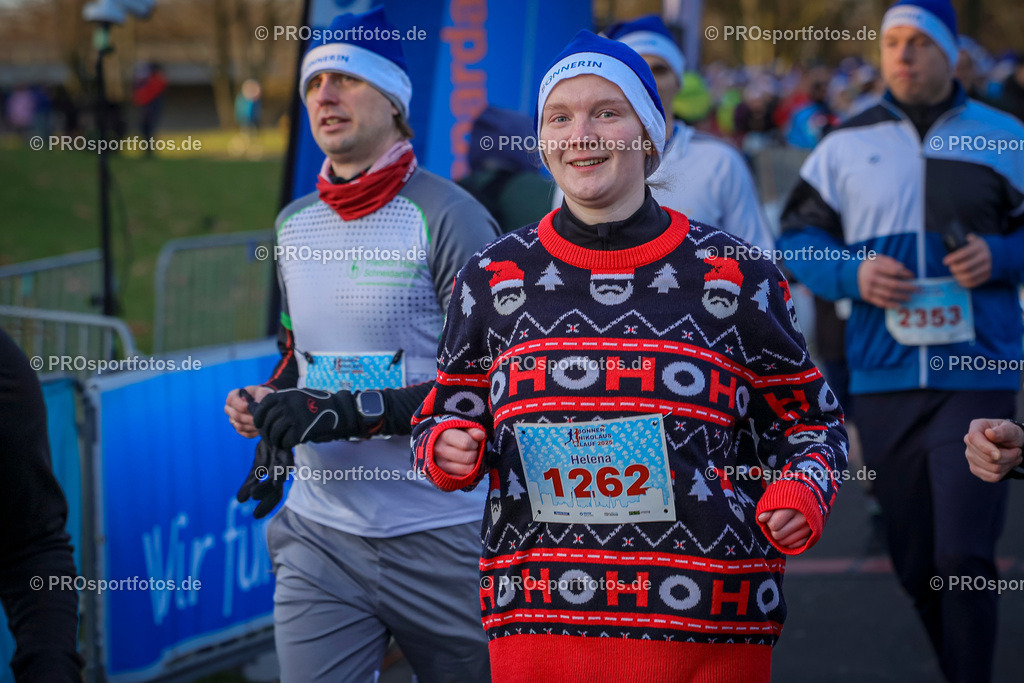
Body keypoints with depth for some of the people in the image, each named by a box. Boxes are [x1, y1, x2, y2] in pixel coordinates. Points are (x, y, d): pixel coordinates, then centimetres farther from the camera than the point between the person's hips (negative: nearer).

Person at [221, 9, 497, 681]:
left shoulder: (447, 216, -9)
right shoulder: (294, 223, 13)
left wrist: (348, 413, -19)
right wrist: (268, 405, 5)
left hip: (438, 542, -5)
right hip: (319, 534, 5)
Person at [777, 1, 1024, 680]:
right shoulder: (846, 144, 10)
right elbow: (798, 239, 11)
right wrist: (852, 273, -7)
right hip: (883, 379, 3)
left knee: (963, 557, -12)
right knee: (914, 565, 9)